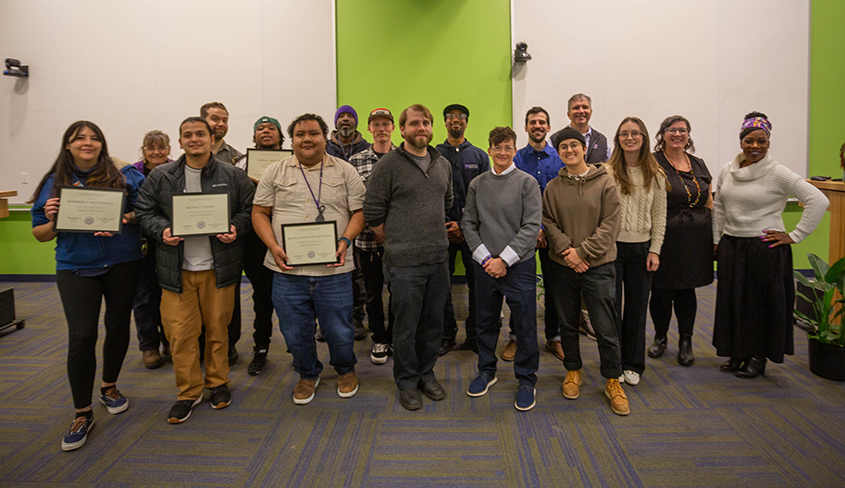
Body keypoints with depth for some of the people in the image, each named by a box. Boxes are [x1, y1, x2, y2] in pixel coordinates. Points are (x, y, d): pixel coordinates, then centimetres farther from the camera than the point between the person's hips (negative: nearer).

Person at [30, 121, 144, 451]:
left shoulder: (124, 177, 1)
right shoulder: (54, 184, 5)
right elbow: (40, 234, 8)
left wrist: (129, 218, -19)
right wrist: (52, 221, -13)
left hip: (122, 263, 1)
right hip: (76, 266, 0)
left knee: (118, 325, 11)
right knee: (81, 336, -5)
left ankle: (110, 387, 36)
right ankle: (82, 414, 10)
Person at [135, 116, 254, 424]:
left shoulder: (233, 176, 3)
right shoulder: (160, 176, 5)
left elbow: (249, 210, 6)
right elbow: (144, 211, 9)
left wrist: (235, 228, -12)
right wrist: (162, 230, -10)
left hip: (218, 268, 0)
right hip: (177, 269, 1)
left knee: (217, 328, 10)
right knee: (180, 333, 3)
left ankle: (218, 382, 30)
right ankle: (189, 392, 20)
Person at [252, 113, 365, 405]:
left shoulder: (345, 171, 6)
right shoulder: (275, 172, 8)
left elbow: (359, 211, 3)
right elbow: (259, 213, 6)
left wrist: (345, 241, -14)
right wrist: (274, 247, -9)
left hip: (334, 269, -1)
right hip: (288, 269, 1)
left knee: (339, 331, 8)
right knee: (295, 332, 12)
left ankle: (345, 370, 37)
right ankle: (308, 374, 38)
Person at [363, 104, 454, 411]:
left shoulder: (443, 165, 11)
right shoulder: (389, 164, -6)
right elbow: (373, 213, -6)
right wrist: (396, 244, 1)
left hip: (438, 259, 5)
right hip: (404, 262, -5)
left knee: (433, 323, 14)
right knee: (406, 326, 4)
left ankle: (427, 374, 33)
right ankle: (407, 382, 23)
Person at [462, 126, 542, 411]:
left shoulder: (527, 182, -2)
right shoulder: (477, 184, 7)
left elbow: (531, 226, -8)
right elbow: (468, 223, 7)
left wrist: (504, 259, -13)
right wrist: (484, 257, -6)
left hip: (519, 265, -3)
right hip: (485, 266, 3)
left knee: (525, 324, 3)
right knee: (486, 321, 13)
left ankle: (526, 379, 21)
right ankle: (487, 370, 33)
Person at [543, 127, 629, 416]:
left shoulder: (605, 182, -2)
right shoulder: (552, 188, 4)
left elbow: (610, 225, -7)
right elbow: (548, 223, 1)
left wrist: (583, 252, -14)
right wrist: (566, 250, -14)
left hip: (598, 266, -2)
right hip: (562, 266, 2)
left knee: (605, 328, 2)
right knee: (568, 324, 15)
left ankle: (612, 381, 21)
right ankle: (573, 371, 34)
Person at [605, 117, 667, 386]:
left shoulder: (656, 175, 5)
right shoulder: (607, 172, -3)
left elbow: (659, 216, 6)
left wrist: (655, 250, -1)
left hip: (641, 248, 2)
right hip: (612, 246, -2)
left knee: (637, 308, 10)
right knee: (611, 307, 4)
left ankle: (633, 365, 26)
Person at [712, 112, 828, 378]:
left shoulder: (778, 173, -10)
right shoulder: (727, 171, 6)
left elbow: (818, 201, -13)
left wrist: (795, 236, -13)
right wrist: (716, 241, 12)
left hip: (765, 248, -5)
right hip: (731, 246, 5)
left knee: (762, 301, 5)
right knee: (732, 300, 10)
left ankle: (758, 356, 21)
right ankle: (738, 353, 26)